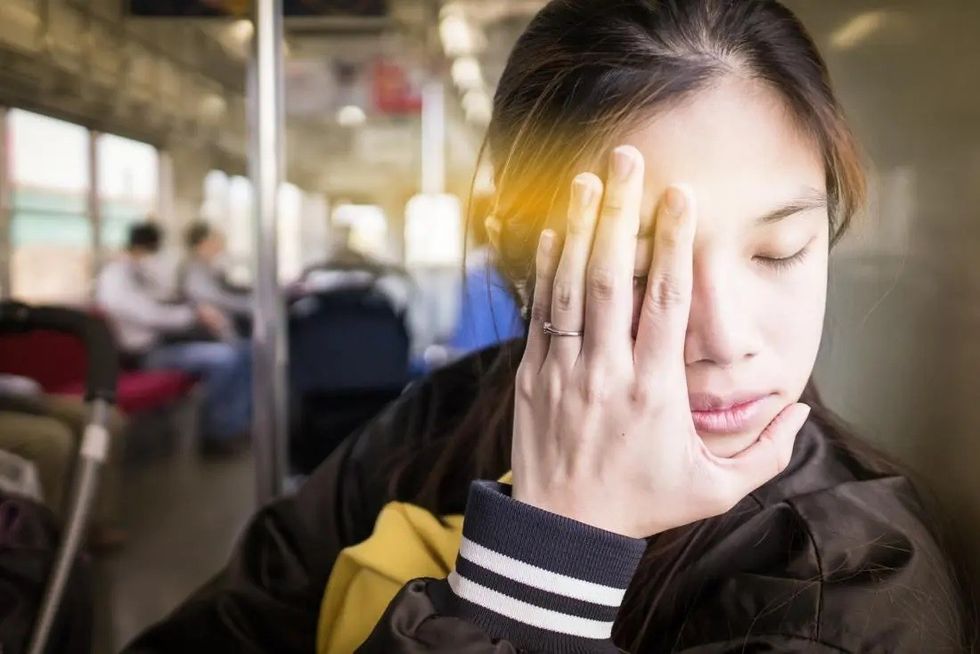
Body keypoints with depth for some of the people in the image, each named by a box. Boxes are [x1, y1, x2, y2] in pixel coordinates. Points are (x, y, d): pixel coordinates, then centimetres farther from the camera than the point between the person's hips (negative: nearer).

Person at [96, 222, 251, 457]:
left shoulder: (140, 272, 12)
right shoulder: (116, 279, -17)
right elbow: (151, 315, -26)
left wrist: (200, 311, -2)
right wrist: (196, 314, -16)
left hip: (164, 337, 10)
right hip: (147, 352, -10)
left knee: (241, 351, 3)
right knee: (224, 358, -25)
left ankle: (238, 425, 4)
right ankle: (214, 435, -11)